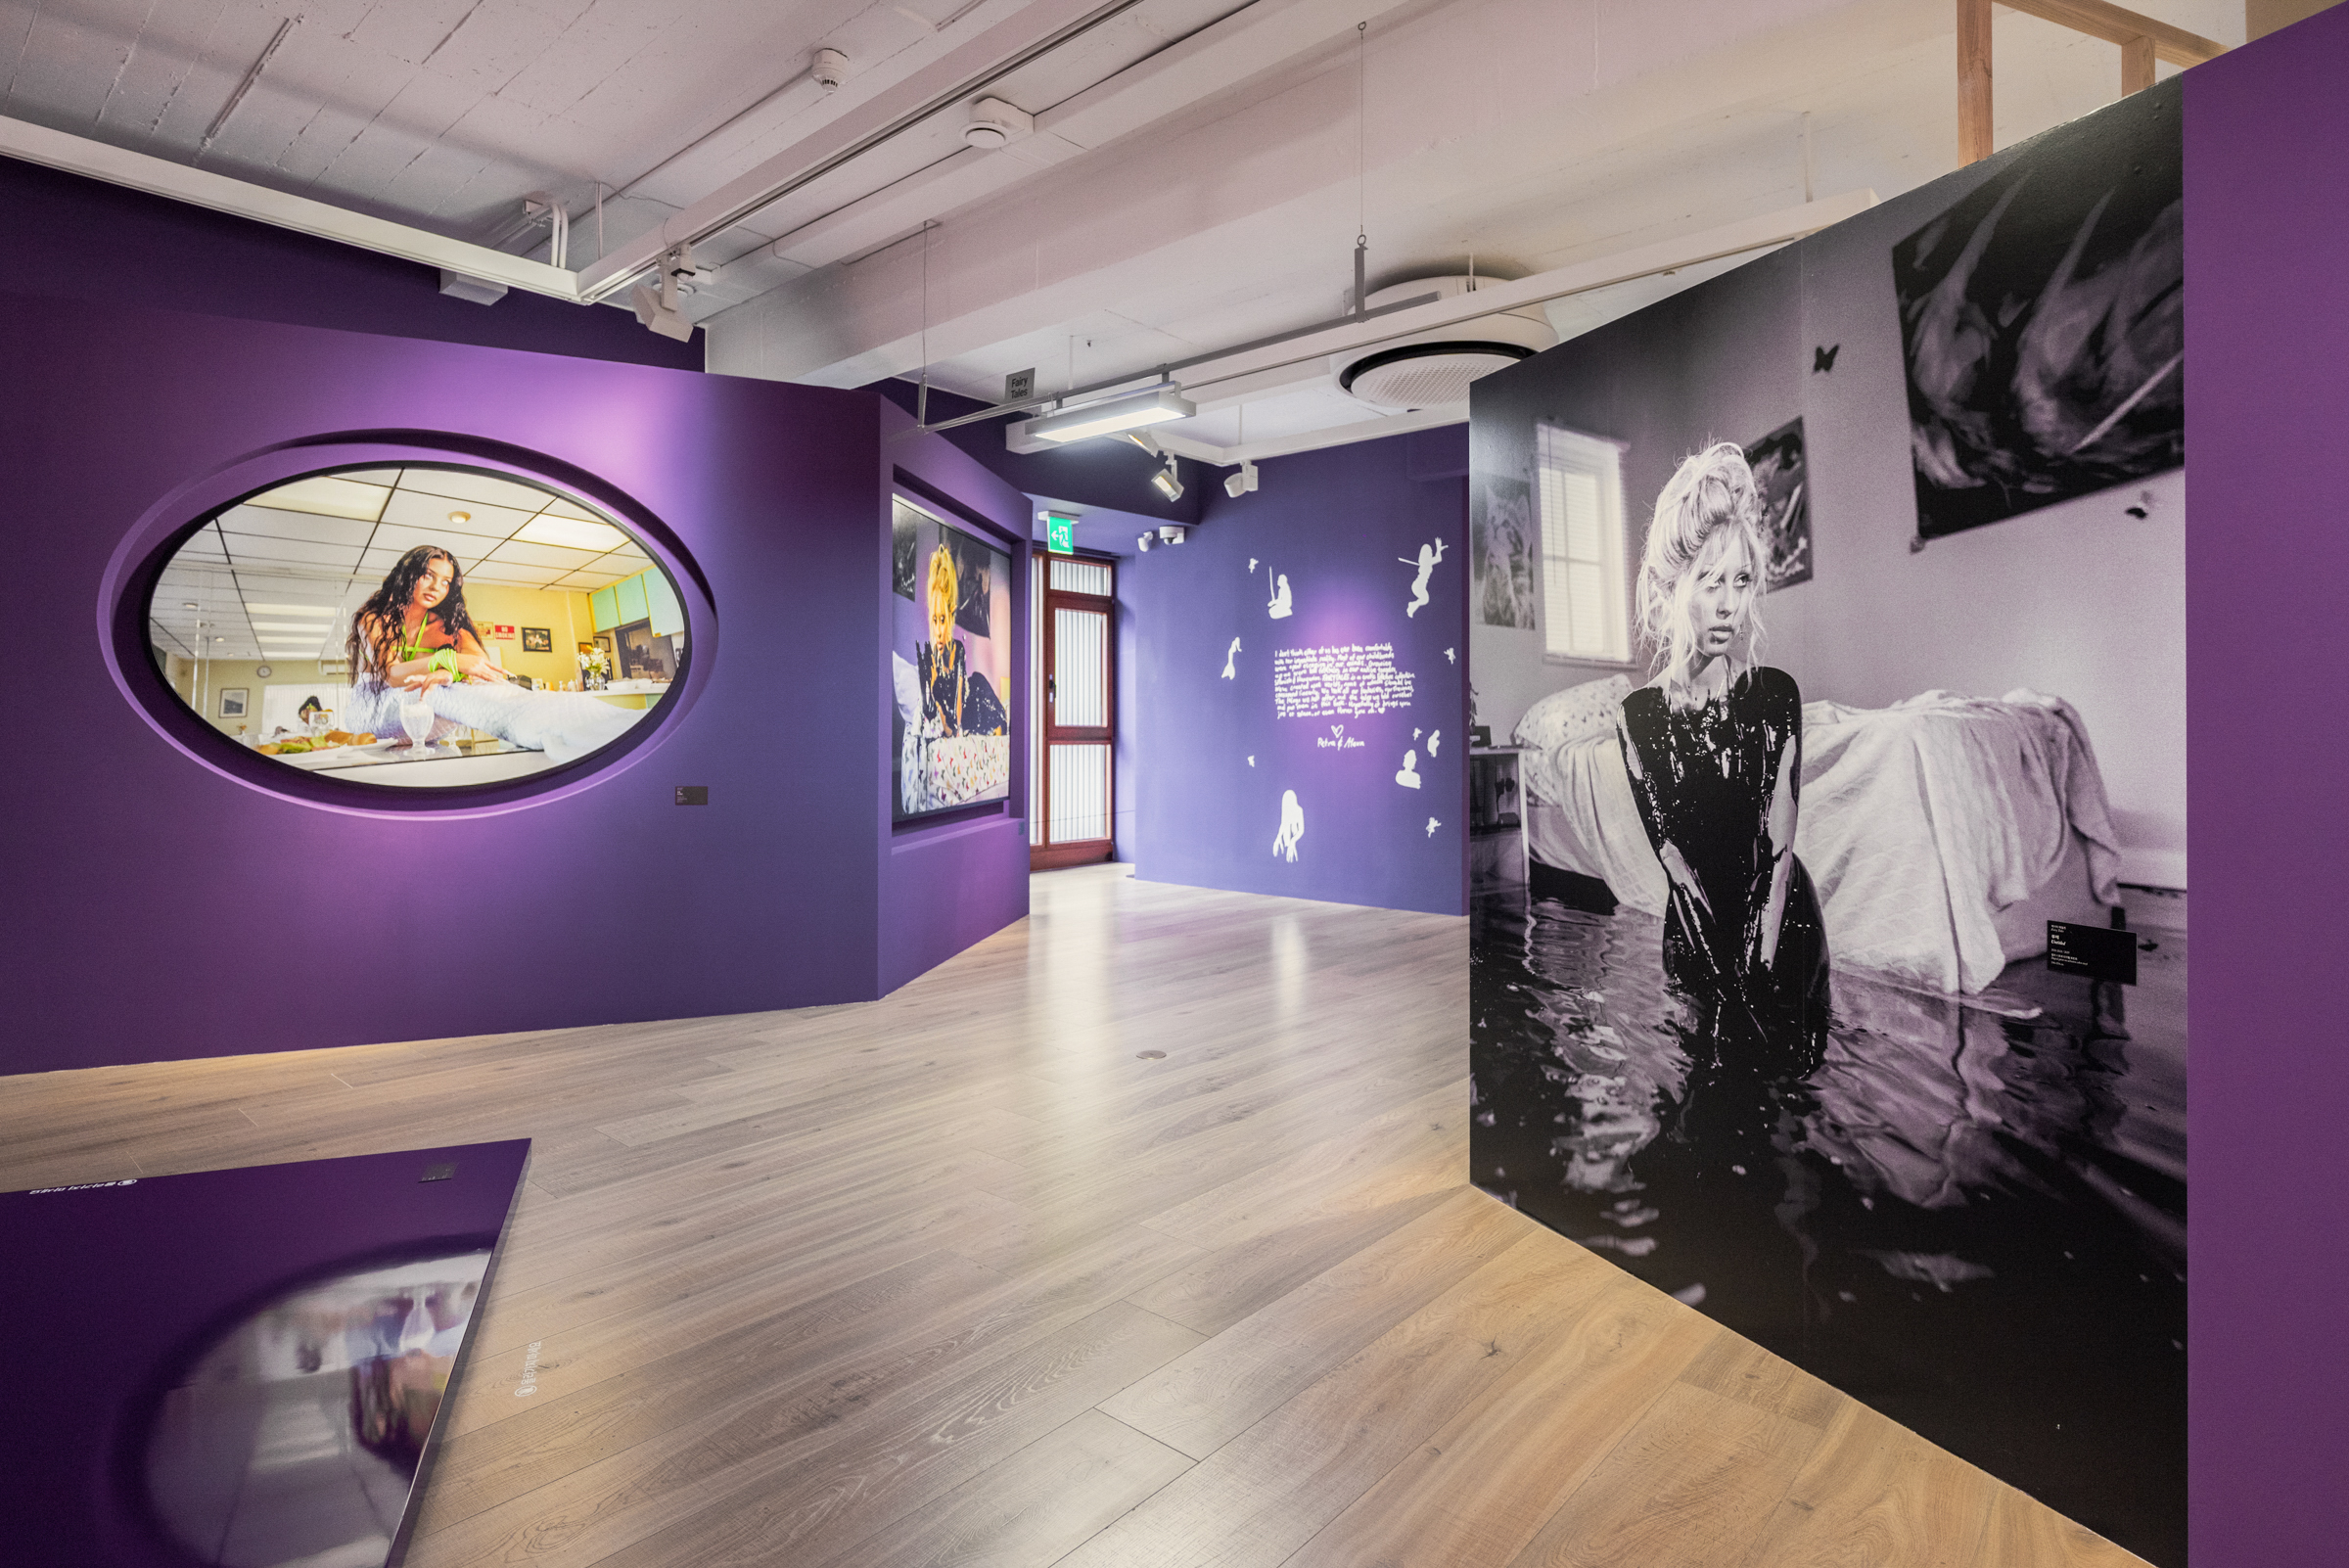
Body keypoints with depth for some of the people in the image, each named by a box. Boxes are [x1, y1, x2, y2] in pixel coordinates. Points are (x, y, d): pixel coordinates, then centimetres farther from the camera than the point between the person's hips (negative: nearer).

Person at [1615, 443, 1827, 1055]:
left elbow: (1778, 846, -13)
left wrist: (1760, 966, -20)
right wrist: (1733, 988, -16)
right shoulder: (1639, 715, -10)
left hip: (1782, 919, 0)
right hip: (1696, 929, 0)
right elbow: (1674, 862, -12)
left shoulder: (1777, 693, -10)